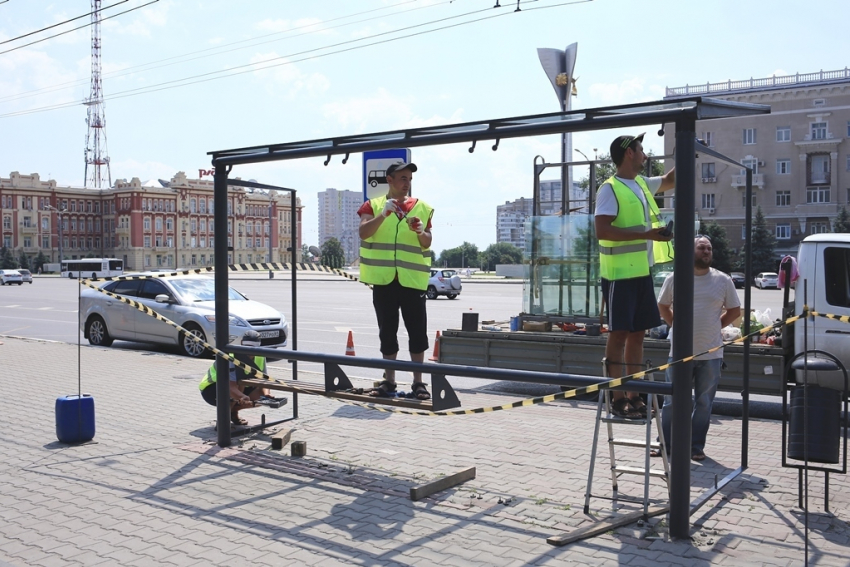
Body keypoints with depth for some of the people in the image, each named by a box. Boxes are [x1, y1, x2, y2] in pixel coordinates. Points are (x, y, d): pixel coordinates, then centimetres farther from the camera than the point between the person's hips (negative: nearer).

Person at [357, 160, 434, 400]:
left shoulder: (422, 208, 9)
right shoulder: (373, 206, 6)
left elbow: (427, 244, 8)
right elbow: (363, 233, -9)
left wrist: (421, 232, -14)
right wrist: (383, 214, -21)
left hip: (412, 278, 0)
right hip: (383, 277, 0)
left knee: (417, 331, 0)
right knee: (387, 331, 7)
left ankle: (418, 382, 8)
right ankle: (389, 381, 16)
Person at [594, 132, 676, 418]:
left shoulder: (642, 184, 16)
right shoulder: (610, 189, -10)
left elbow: (669, 181, 36)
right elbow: (602, 230, -21)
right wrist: (647, 234, -22)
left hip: (642, 272, 9)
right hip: (619, 274, -9)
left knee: (637, 333, 10)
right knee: (619, 333, -4)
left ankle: (634, 396, 18)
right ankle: (617, 398, 1)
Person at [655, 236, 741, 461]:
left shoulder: (723, 280, 1)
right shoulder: (674, 279, 0)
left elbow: (734, 311, 9)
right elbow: (662, 305, 13)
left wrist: (714, 327, 2)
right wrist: (675, 324, 3)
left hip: (710, 354, 0)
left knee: (704, 404, 9)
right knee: (672, 402, 8)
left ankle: (697, 447, 20)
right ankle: (665, 444, 19)